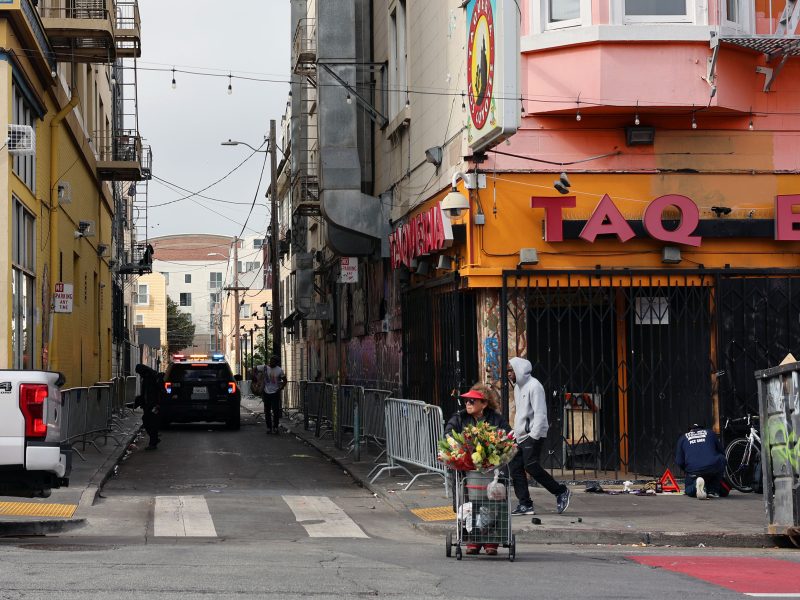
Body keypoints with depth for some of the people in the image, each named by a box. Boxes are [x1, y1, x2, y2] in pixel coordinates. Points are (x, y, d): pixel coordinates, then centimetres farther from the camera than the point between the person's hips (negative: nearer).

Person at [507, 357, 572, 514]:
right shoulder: (518, 387, 19)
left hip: (533, 435, -9)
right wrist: (515, 431, 17)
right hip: (520, 436, 9)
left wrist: (534, 435, -22)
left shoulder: (534, 386, -11)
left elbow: (540, 413, -17)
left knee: (531, 466, -17)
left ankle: (561, 492, -7)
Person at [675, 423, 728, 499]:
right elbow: (722, 453, 29)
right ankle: (713, 490, 17)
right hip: (713, 467, -1)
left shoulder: (683, 438, 22)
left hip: (693, 471, 1)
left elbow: (679, 462, 13)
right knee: (721, 459, 31)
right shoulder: (710, 433, 24)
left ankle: (696, 484, -10)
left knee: (689, 491, 29)